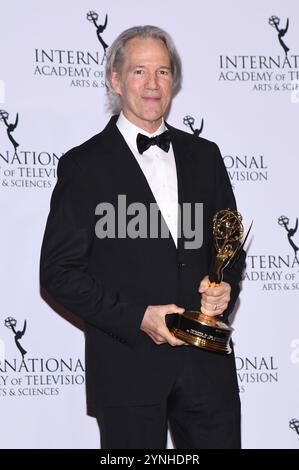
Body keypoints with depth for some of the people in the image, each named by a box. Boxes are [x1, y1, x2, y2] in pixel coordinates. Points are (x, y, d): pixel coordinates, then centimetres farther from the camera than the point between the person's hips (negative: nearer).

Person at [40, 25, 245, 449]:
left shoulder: (204, 156, 10)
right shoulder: (84, 165, -4)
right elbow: (59, 272, -6)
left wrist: (225, 286, -5)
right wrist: (137, 318, -15)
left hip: (207, 363, 4)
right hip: (129, 365, -4)